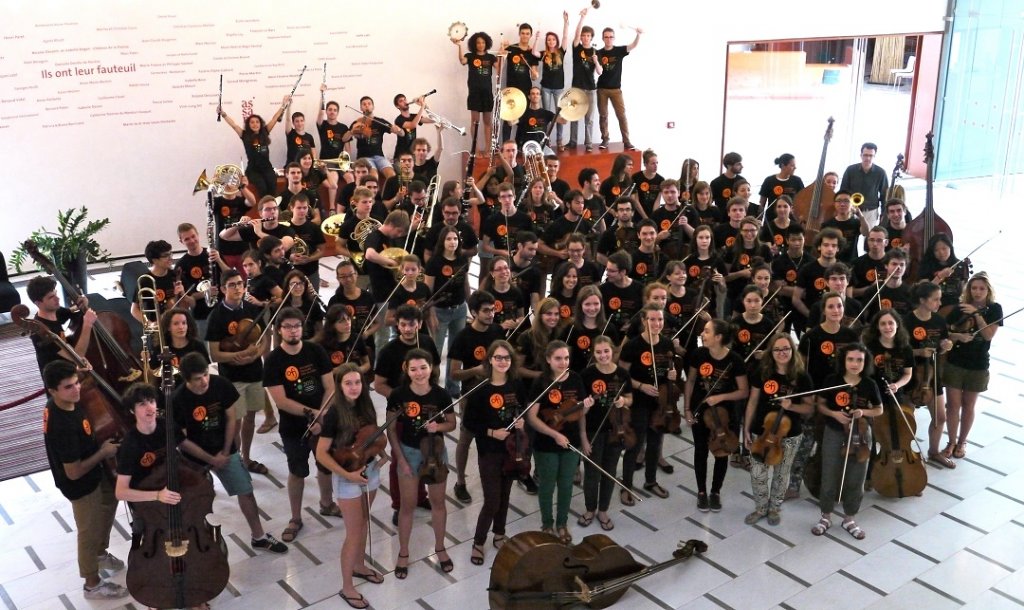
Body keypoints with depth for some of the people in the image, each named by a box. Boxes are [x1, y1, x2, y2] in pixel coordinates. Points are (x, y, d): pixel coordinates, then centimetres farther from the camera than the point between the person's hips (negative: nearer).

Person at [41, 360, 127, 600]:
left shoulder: (62, 403, -12)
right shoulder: (63, 427, -39)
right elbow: (74, 472, -32)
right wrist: (103, 452, -19)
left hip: (93, 474, 9)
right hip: (81, 485, -9)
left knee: (110, 501, 31)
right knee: (90, 532, 12)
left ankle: (100, 554, 56)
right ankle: (93, 585, 36)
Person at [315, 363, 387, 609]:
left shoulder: (365, 405, -3)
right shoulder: (334, 413, -22)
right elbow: (321, 454, -20)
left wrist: (382, 453, -2)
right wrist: (347, 475, -23)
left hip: (370, 471, 6)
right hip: (347, 478, -6)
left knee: (364, 522, 22)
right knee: (354, 532, 0)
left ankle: (359, 565, 44)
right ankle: (347, 587, 15)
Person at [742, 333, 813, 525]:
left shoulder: (801, 377, -9)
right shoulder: (762, 373, -6)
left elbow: (809, 408, -2)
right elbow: (753, 402, 2)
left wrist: (791, 406, -22)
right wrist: (746, 429, 1)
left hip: (789, 435, -1)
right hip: (761, 432, 1)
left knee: (781, 475, 14)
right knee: (757, 474, 5)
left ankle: (775, 508, 35)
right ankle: (761, 508, 27)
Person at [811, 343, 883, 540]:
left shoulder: (869, 384, -7)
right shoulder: (832, 381, -10)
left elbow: (879, 410, 6)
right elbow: (820, 405, 2)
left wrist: (863, 412, -14)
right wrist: (833, 413, -17)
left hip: (861, 435, 1)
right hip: (834, 434, -1)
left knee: (855, 480, 10)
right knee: (829, 477, 5)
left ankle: (849, 519, 28)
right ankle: (826, 517, 25)